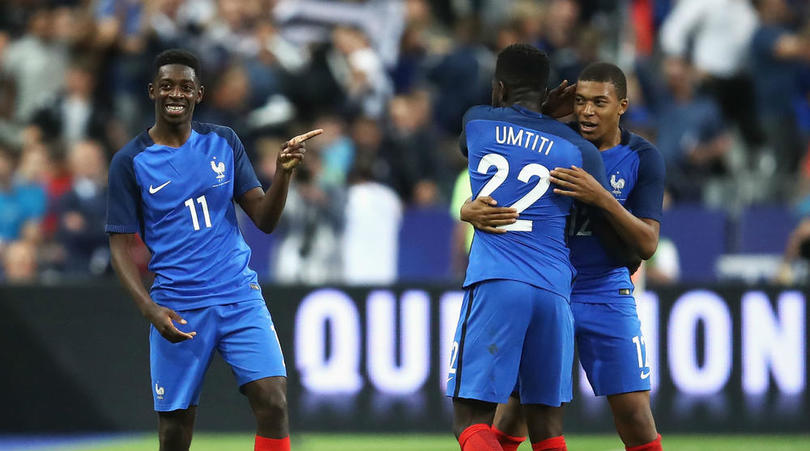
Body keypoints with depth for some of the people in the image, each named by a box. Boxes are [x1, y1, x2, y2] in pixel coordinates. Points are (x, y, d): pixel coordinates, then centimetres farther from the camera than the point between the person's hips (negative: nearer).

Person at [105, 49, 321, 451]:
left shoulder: (223, 142, 6)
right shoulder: (130, 162, -1)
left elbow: (264, 220, 5)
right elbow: (120, 247, -1)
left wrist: (284, 173, -13)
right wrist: (149, 308, -15)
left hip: (240, 296, 2)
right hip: (177, 309, -2)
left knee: (273, 404, -14)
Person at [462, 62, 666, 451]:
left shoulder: (642, 158, -6)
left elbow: (647, 244, -13)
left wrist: (602, 198, -29)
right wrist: (473, 211, -33)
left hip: (607, 293, 0)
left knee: (634, 411, -6)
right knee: (517, 405, -5)